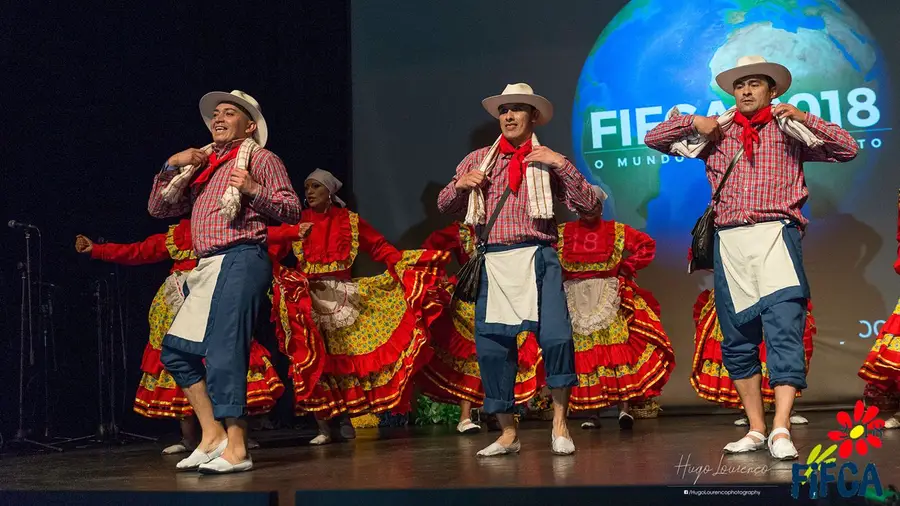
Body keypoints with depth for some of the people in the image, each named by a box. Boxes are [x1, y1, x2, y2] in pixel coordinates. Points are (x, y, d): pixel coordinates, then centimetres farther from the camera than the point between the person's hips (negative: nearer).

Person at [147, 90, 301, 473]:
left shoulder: (260, 159, 6)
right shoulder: (201, 165, 24)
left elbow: (292, 211, -1)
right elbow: (158, 209, 22)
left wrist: (253, 190, -14)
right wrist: (171, 167, 9)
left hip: (240, 261, -8)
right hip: (206, 268, 8)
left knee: (224, 351, -15)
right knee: (177, 350, 7)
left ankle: (236, 449, -13)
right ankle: (212, 435, 13)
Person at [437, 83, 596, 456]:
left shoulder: (546, 160, 12)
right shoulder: (477, 160, 18)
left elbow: (586, 204, 3)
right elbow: (444, 205, 21)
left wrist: (562, 164, -7)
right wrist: (462, 183, 1)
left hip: (536, 257, -2)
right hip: (492, 261, 3)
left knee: (556, 335, -17)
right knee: (491, 346, 0)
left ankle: (559, 423, 1)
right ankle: (507, 434, 14)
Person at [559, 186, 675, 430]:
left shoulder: (616, 231, 7)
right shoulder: (562, 233, 9)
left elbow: (647, 244, 7)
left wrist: (627, 267, 0)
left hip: (608, 299, -1)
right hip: (575, 301, 1)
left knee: (617, 351, -9)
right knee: (582, 355, -2)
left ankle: (624, 408, -12)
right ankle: (590, 412, 1)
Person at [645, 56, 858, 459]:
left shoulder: (789, 131, 13)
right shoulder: (715, 134, 18)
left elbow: (847, 149, 6)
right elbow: (654, 139, 20)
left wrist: (803, 118, -4)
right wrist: (693, 122, 5)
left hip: (776, 234, -3)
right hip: (729, 241, 3)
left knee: (785, 329, -15)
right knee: (737, 339, 5)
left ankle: (781, 430, -19)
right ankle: (756, 429, 14)